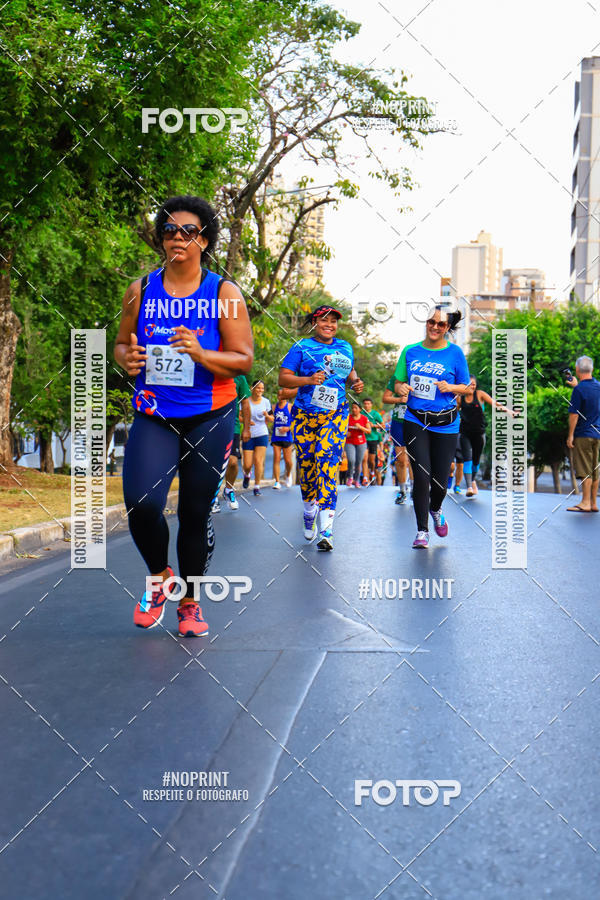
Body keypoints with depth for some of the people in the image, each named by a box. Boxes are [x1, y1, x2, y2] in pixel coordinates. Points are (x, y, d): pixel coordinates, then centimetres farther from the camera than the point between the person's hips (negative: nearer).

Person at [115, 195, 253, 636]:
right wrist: (127, 357, -9)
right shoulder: (141, 289, 5)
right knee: (141, 504, -17)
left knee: (195, 514, 6)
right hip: (153, 417, 1)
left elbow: (243, 360, -5)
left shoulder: (224, 292, -2)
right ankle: (159, 577, 14)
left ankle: (190, 602, 27)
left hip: (210, 418, -1)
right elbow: (122, 342, 15)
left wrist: (200, 353, -22)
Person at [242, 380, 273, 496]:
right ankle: (247, 475, 34)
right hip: (248, 435, -1)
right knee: (247, 464, -2)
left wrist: (267, 416, -11)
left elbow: (271, 419, 12)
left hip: (262, 435, 1)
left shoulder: (266, 402, 6)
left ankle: (257, 487, 0)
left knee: (258, 461, -10)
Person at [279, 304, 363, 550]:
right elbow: (283, 378, -4)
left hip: (335, 415, 0)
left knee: (328, 464, -15)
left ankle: (326, 530, -20)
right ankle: (309, 510, 35)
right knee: (306, 465, 6)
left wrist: (356, 382, 8)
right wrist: (308, 380, -19)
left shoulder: (345, 348, 13)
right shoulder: (301, 347, 2)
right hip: (304, 416, 0)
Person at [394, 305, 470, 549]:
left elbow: (465, 386, 6)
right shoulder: (410, 351, 5)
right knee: (421, 476, -7)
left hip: (445, 423, 0)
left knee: (440, 479, 4)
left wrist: (450, 387, -15)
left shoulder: (455, 353, 0)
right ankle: (422, 531, 6)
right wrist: (401, 388, -10)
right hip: (415, 421, 0)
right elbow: (398, 382, 13)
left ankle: (436, 510, 39)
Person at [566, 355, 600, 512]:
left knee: (585, 471, -4)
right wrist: (576, 384, 36)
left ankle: (585, 503, -3)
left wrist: (570, 435, -11)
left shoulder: (579, 389, -16)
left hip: (583, 435, -7)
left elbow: (574, 415, -16)